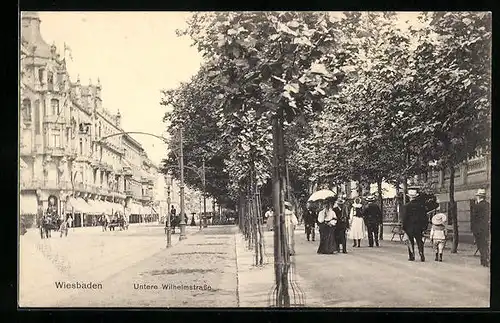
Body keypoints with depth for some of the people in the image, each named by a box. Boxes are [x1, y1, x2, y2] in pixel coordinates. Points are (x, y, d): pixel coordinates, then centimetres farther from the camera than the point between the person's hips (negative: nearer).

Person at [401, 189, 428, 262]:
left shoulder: (406, 206, -9)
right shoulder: (421, 206, 0)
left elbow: (404, 218, -8)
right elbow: (425, 217, 3)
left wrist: (404, 227, -1)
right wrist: (425, 226, 11)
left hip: (409, 227, -2)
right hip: (419, 227, 2)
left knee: (410, 242, 8)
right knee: (419, 242, 7)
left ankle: (411, 256, 7)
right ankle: (422, 256, -3)